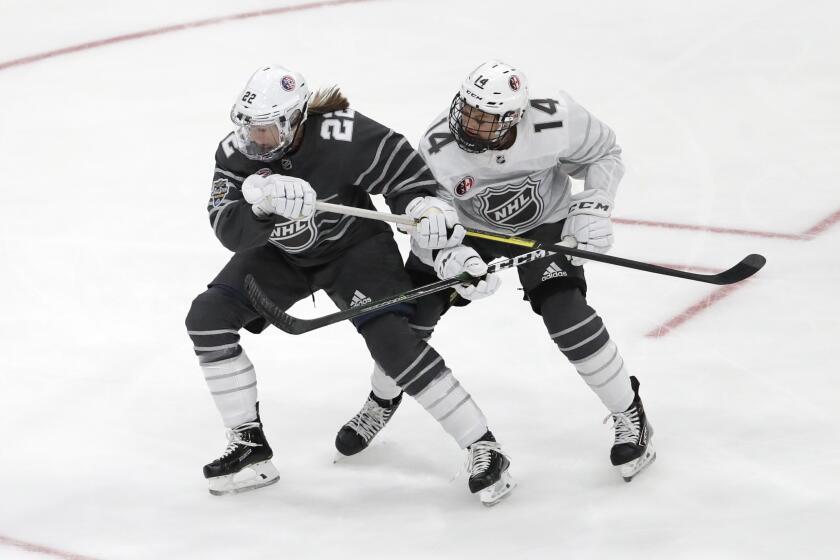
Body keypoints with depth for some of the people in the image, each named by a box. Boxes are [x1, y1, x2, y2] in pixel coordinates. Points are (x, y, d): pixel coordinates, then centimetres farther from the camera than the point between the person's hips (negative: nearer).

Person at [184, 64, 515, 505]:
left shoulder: (341, 137, -30)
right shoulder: (237, 154, -20)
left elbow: (401, 169, -16)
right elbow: (229, 229, -31)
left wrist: (426, 206, -32)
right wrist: (263, 205, -50)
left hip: (354, 247, -5)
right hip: (282, 254, 5)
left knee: (393, 339, -23)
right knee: (207, 317, -11)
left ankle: (483, 448, -13)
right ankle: (249, 447, -1)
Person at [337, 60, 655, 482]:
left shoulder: (556, 123, -32)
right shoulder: (438, 149, -32)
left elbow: (604, 153, -10)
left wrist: (593, 207, -23)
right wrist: (452, 260, -46)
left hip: (544, 226, -1)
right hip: (465, 229, 1)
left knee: (567, 317, -18)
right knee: (412, 312, -3)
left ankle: (629, 415, 1)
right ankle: (383, 402, 28)